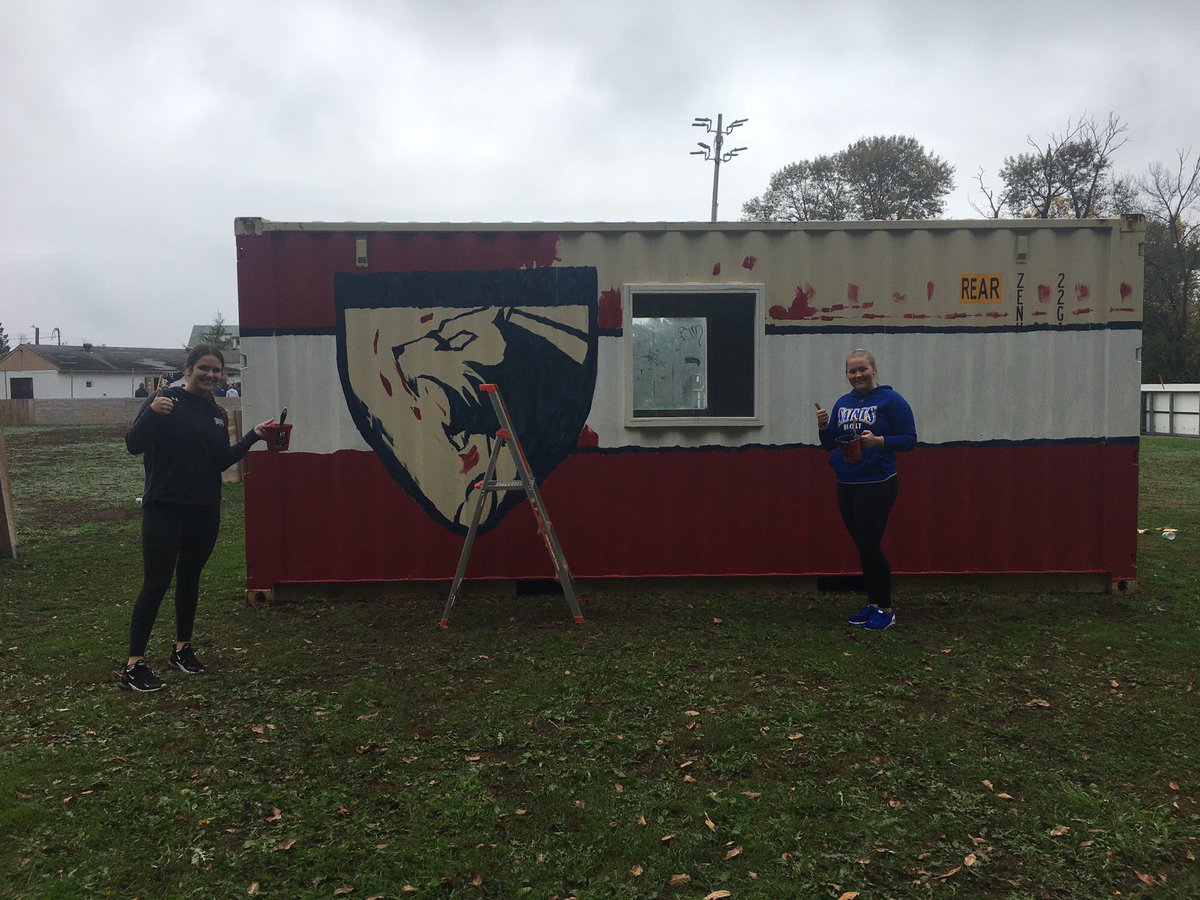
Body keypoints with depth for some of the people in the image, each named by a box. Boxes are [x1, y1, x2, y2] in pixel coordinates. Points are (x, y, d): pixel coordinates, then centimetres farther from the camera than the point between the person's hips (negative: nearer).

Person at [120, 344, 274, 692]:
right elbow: (133, 445, -13)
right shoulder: (166, 400, -7)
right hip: (165, 507, -6)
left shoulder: (218, 414, 11)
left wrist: (252, 436, 3)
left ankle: (182, 649, 29)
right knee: (156, 583, -8)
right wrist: (152, 412, -30)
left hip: (204, 509, 6)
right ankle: (134, 665, -1)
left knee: (189, 578, 15)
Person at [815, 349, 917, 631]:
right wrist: (823, 427, -5)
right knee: (862, 546, 12)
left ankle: (886, 610, 9)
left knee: (869, 545, -6)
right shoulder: (843, 404, 13)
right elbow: (829, 444, 15)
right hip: (846, 486, 6)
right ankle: (873, 604, 24)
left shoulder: (891, 400, -5)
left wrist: (879, 441, -23)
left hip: (877, 485, -6)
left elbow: (909, 439, -8)